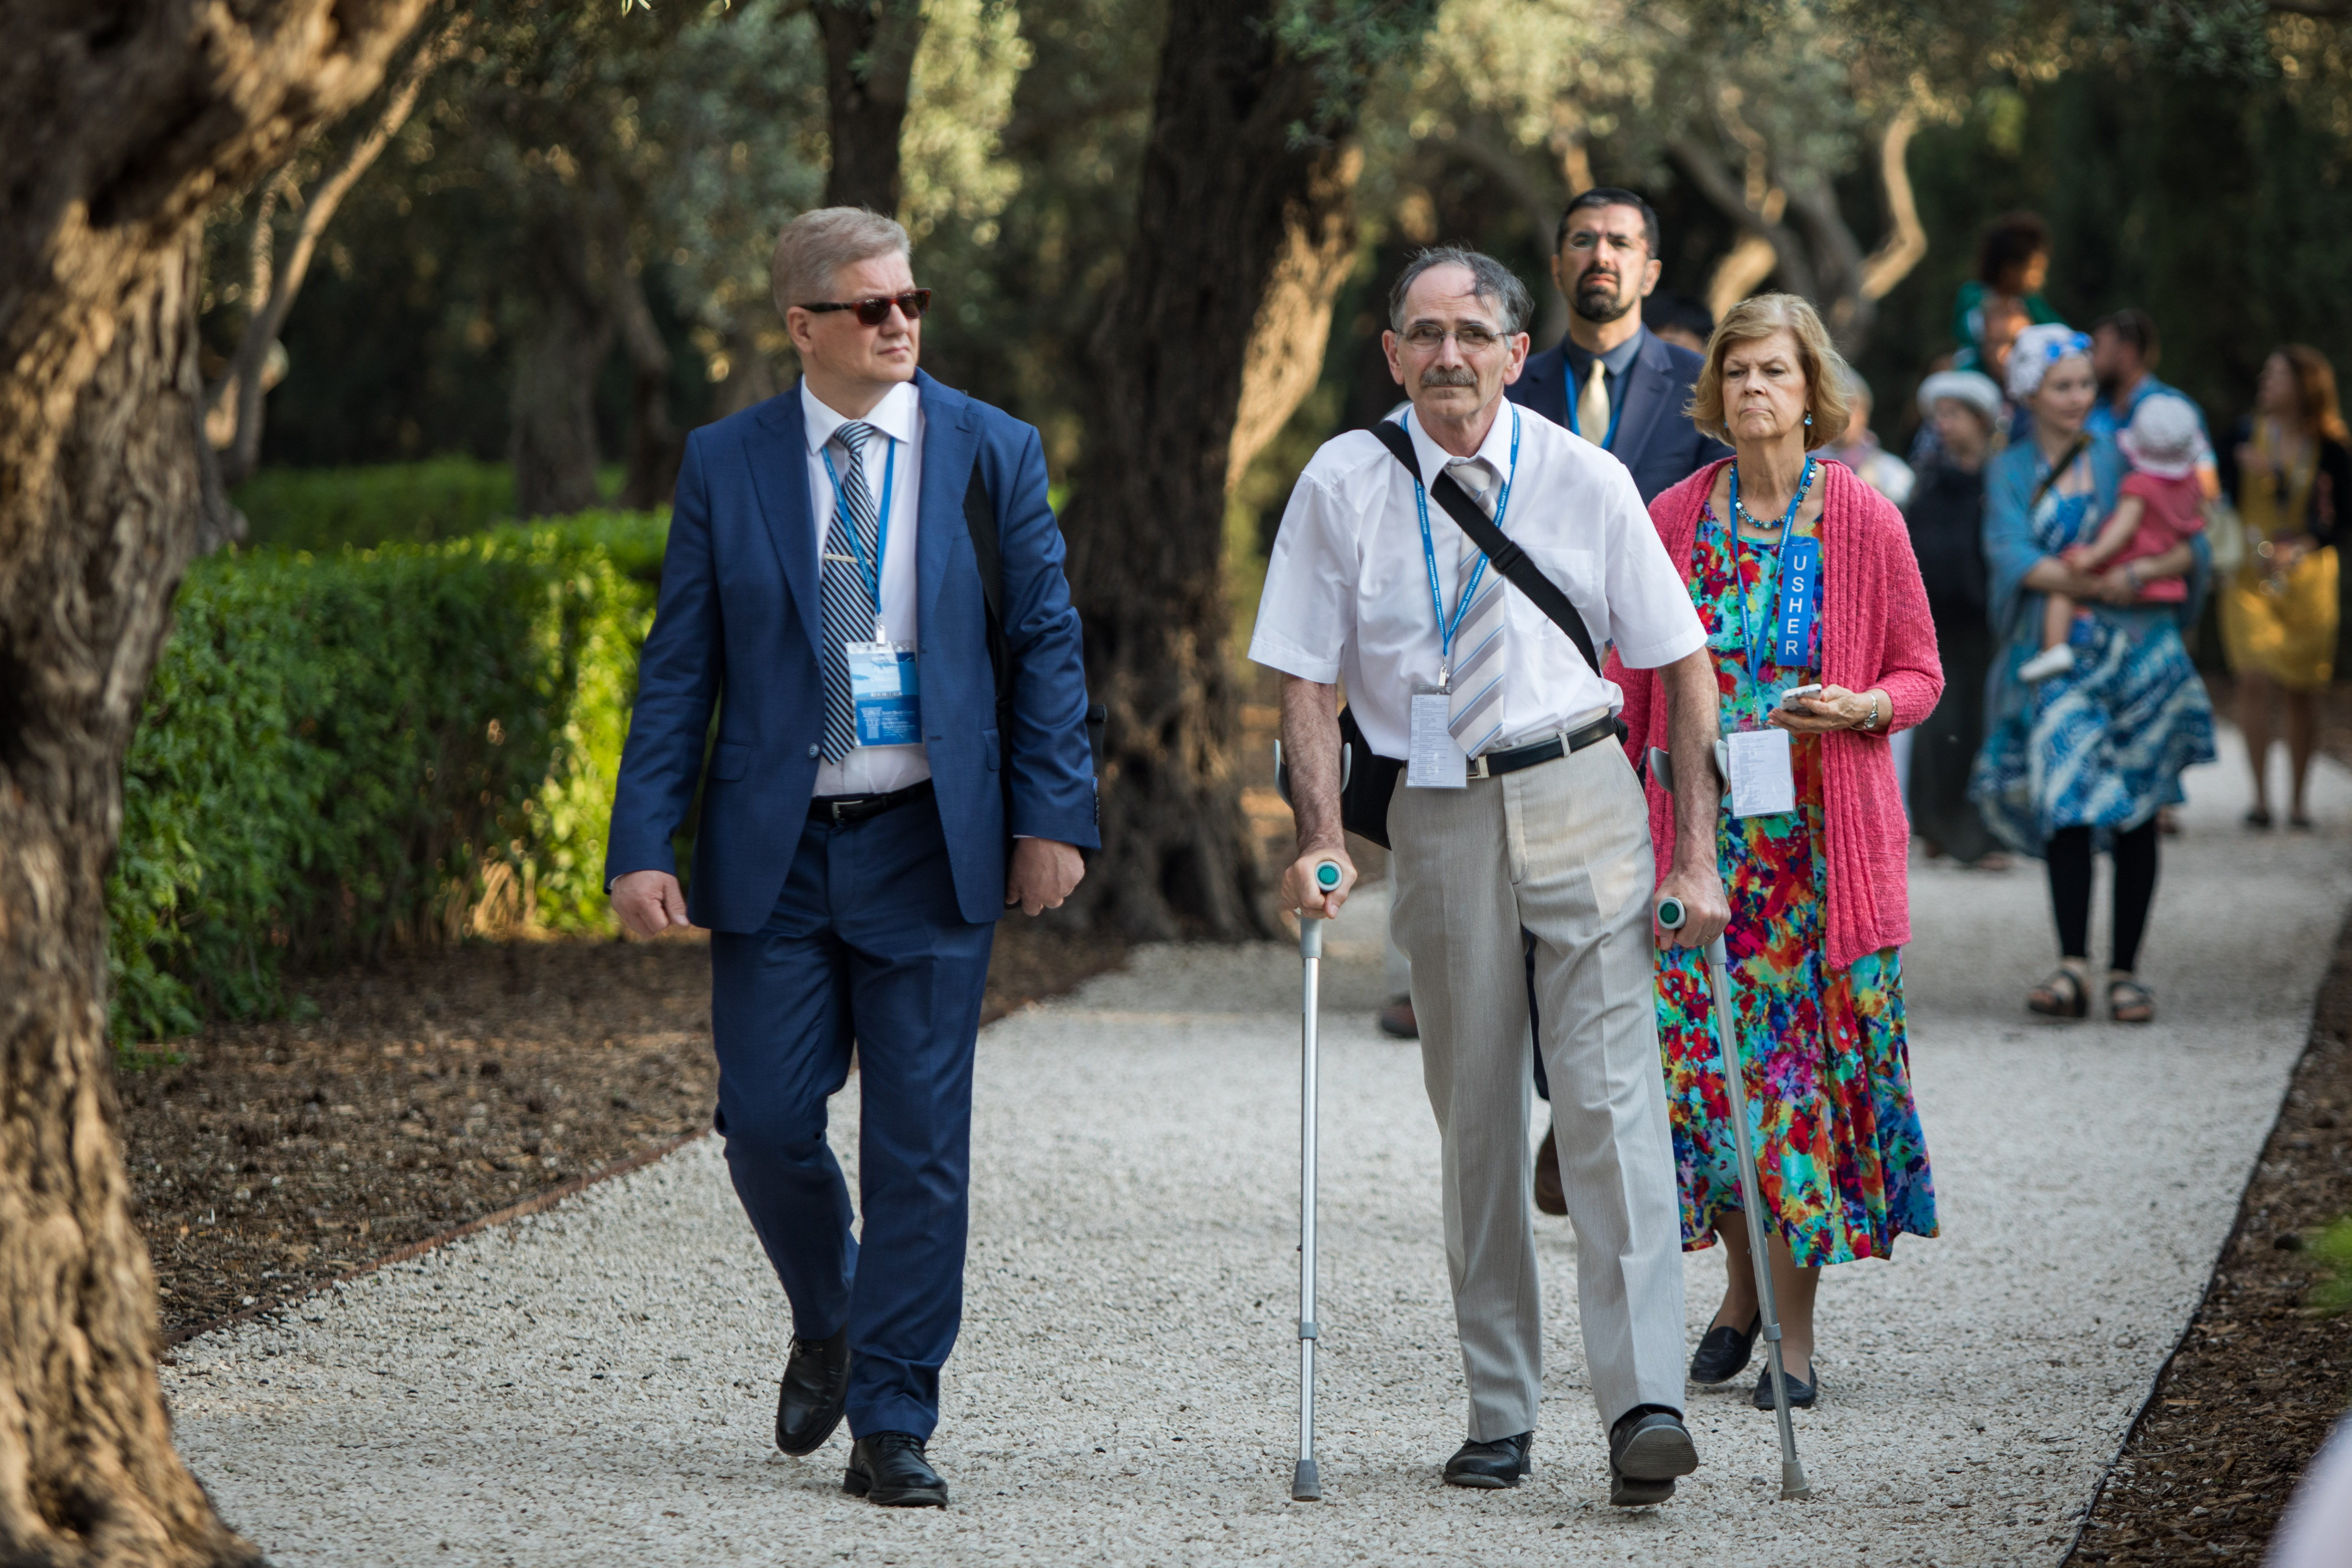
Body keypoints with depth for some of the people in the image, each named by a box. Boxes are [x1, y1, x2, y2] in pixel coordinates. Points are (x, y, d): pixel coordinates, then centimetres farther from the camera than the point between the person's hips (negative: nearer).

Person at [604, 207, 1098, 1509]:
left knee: (920, 1144, -1)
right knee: (767, 1123, -1)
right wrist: (642, 843, -4)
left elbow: (1047, 641, 5)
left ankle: (892, 1426, 7)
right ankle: (826, 1324, 29)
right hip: (774, 850, 1)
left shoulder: (989, 452, 2)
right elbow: (677, 668, 3)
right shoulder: (725, 465, 3)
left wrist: (1052, 814, -3)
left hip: (930, 849, 0)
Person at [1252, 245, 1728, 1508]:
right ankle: (1499, 1413, 15)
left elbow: (1684, 666, 3)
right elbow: (1307, 684, 2)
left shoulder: (1584, 480, -1)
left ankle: (1644, 1401, -18)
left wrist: (1698, 851, -2)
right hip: (1436, 814, 1)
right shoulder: (1343, 487, -1)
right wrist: (1322, 841, -10)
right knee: (1472, 1118, 6)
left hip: (1580, 798, -1)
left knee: (1612, 1095, -12)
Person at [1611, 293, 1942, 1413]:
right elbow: (1635, 679, 11)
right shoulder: (1673, 521, 4)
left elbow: (1921, 675, 5)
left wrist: (1858, 708, -16)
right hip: (1699, 833, 2)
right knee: (1705, 1057, 1)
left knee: (1807, 1063, -2)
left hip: (1822, 837, -2)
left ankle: (1796, 1331, 5)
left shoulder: (1864, 523, -2)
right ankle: (1741, 1288, 21)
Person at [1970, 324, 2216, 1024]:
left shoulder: (2123, 460, 9)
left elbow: (2193, 545, 4)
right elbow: (2011, 555, -6)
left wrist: (2154, 568, -18)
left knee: (2135, 814, 0)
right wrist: (2094, 584, -18)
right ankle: (2073, 966, -19)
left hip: (2135, 652, 1)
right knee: (2067, 800, -16)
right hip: (2052, 654, -1)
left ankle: (2125, 972, 6)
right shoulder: (2009, 472, 10)